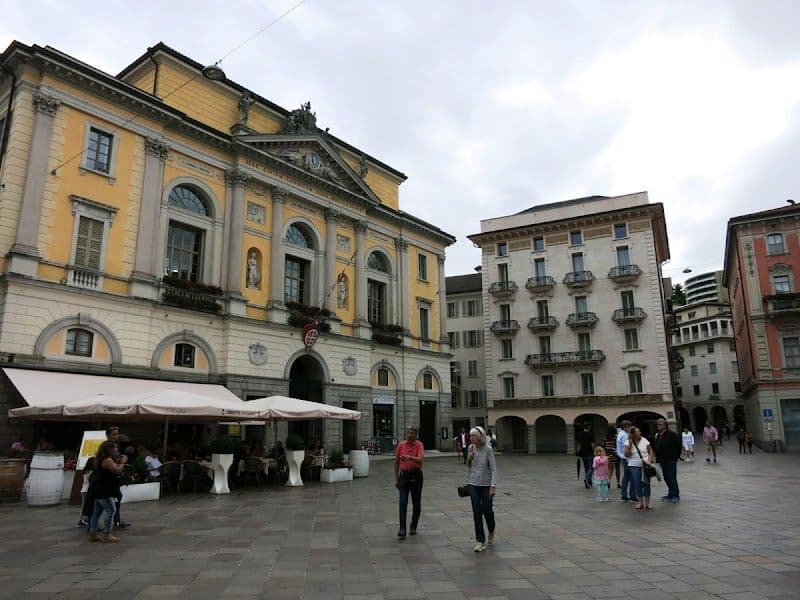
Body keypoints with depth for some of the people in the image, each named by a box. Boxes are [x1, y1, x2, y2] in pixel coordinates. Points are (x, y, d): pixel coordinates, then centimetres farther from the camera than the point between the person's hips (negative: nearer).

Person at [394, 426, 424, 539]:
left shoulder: (419, 445, -7)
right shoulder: (401, 445, 1)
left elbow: (420, 459, -23)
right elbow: (396, 462, 10)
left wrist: (409, 457, -40)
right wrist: (396, 478, 9)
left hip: (416, 475, -1)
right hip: (404, 475, 1)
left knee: (416, 503, 7)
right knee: (403, 502, -8)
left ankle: (413, 527, 24)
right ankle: (402, 529, -10)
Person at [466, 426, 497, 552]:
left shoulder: (488, 449, -13)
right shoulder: (471, 448, 0)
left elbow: (493, 468, -15)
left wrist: (493, 486, -23)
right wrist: (469, 458, -8)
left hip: (486, 485, -3)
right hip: (473, 484, 3)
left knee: (487, 510, 6)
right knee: (477, 512, -1)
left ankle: (491, 532, 37)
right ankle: (480, 541, 7)